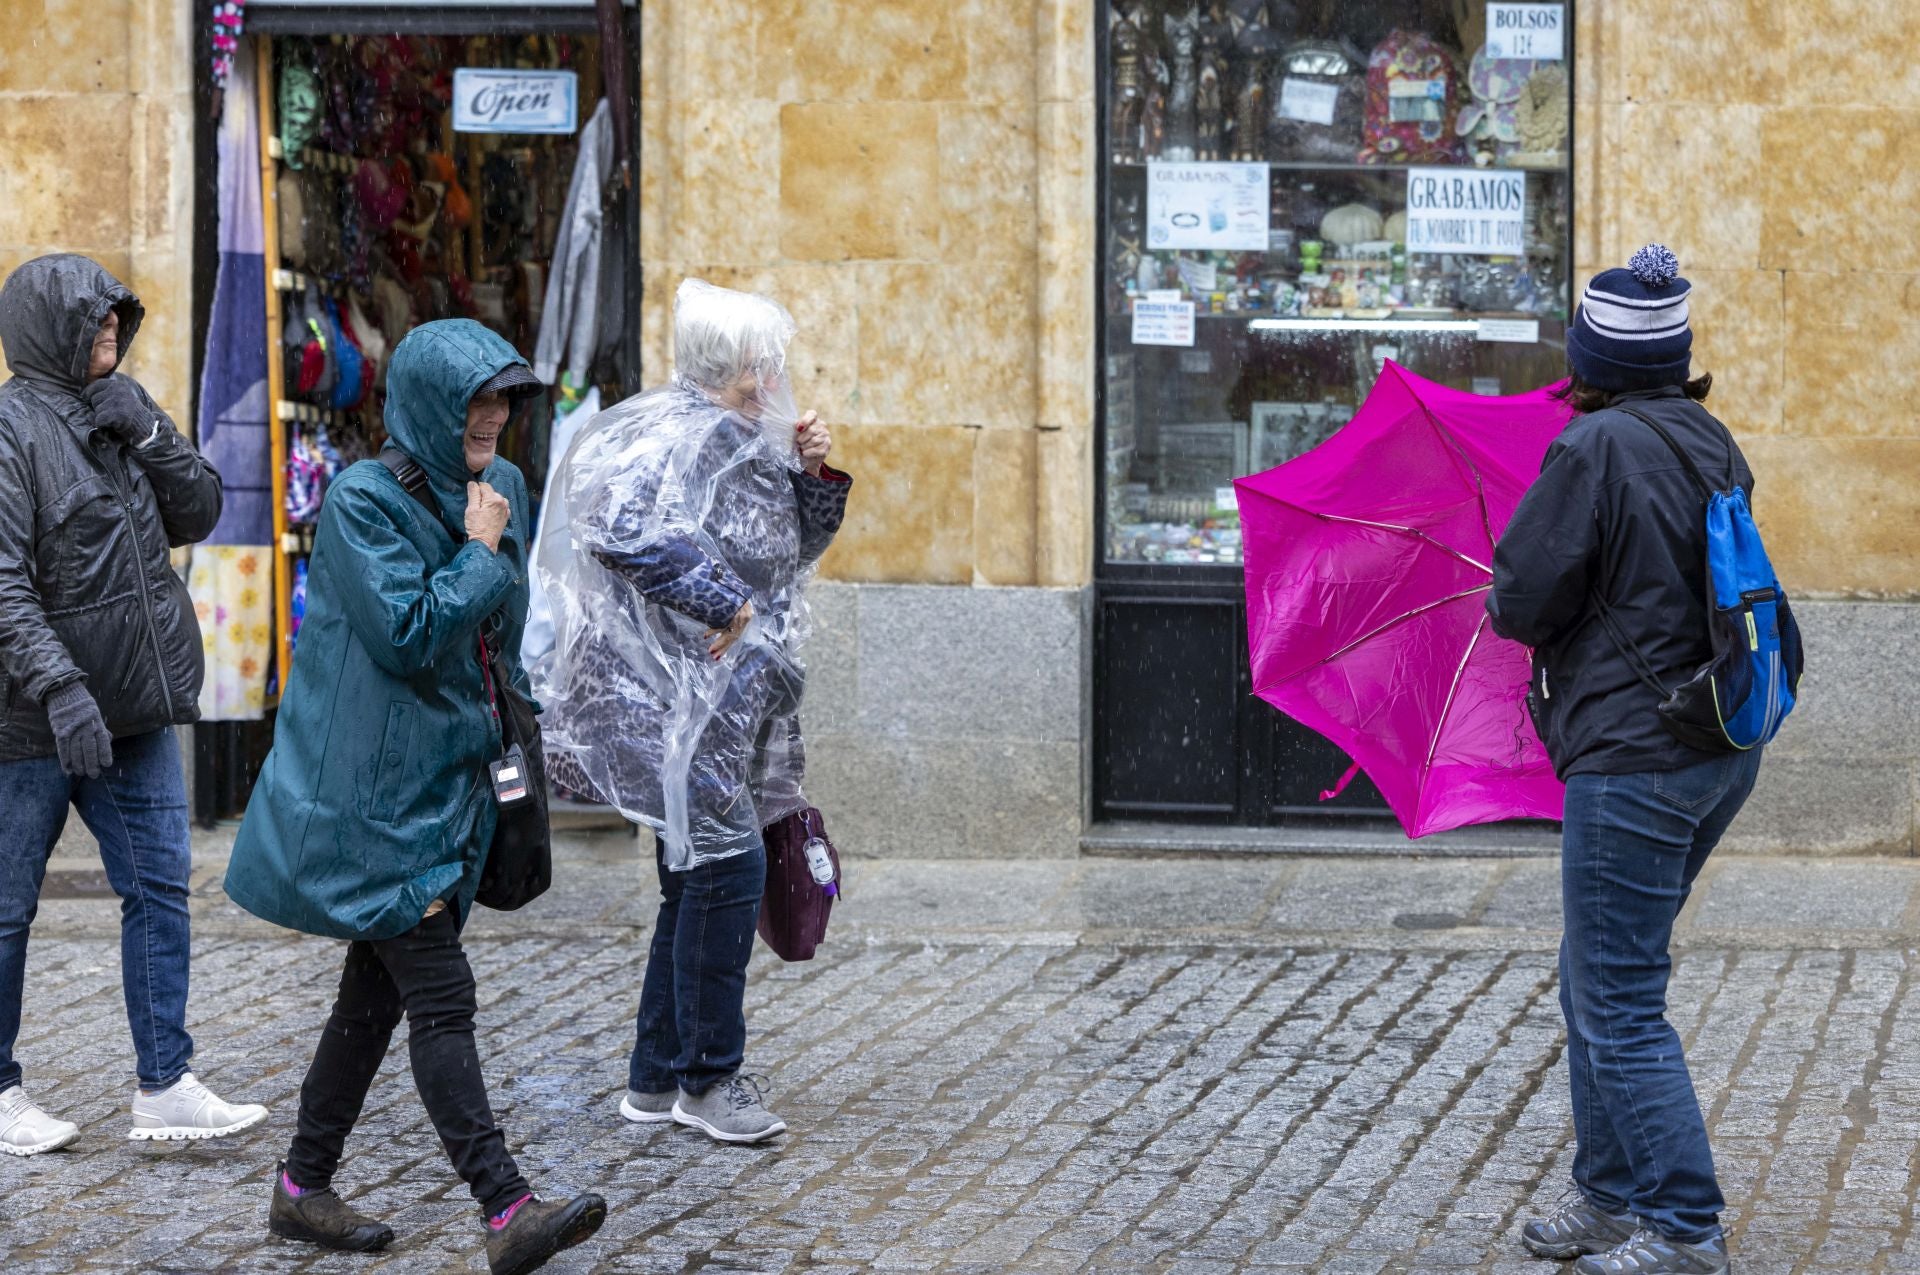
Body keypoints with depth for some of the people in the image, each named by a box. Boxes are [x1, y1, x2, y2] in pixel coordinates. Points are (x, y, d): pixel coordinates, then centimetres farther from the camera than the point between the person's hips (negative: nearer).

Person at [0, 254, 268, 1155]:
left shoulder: (119, 414, 12)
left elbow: (198, 514, 9)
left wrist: (148, 435, -7)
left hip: (135, 709, 8)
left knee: (159, 886, 4)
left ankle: (165, 1087, 7)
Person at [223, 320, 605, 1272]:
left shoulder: (497, 489, 9)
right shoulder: (363, 500, -13)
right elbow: (409, 633, -20)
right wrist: (480, 553, -12)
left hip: (445, 783, 8)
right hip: (373, 793, -8)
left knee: (379, 988, 13)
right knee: (440, 996, -12)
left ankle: (304, 1188, 23)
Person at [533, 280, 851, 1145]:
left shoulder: (739, 442, 16)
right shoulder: (677, 433, -15)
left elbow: (791, 549, 25)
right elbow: (625, 529, -30)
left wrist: (816, 476, 7)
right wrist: (724, 605, -25)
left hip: (727, 701, 11)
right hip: (680, 693, -11)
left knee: (697, 876, 13)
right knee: (725, 863, -11)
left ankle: (657, 1077, 20)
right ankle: (708, 1076, -2)